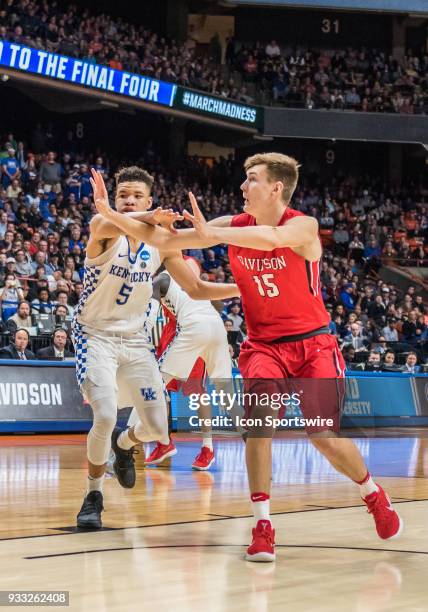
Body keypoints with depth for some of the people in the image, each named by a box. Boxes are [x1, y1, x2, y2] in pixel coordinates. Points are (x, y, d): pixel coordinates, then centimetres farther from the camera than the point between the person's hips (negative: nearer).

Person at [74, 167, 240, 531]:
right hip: (96, 336, -4)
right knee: (105, 416, -24)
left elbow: (196, 289, 9)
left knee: (157, 428, 0)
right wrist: (148, 218, -61)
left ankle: (124, 443, 37)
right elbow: (99, 226, -42)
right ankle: (94, 493, 0)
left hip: (135, 340, 4)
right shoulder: (107, 233, -15)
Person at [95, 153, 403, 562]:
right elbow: (165, 240, -2)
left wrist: (209, 233, -37)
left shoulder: (303, 225, -15)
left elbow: (270, 238, -39)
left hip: (311, 343, -2)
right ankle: (262, 525, -18)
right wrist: (110, 213, -10)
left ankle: (373, 494, 23)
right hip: (263, 343, 3)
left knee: (325, 436, -8)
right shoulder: (234, 226, -2)